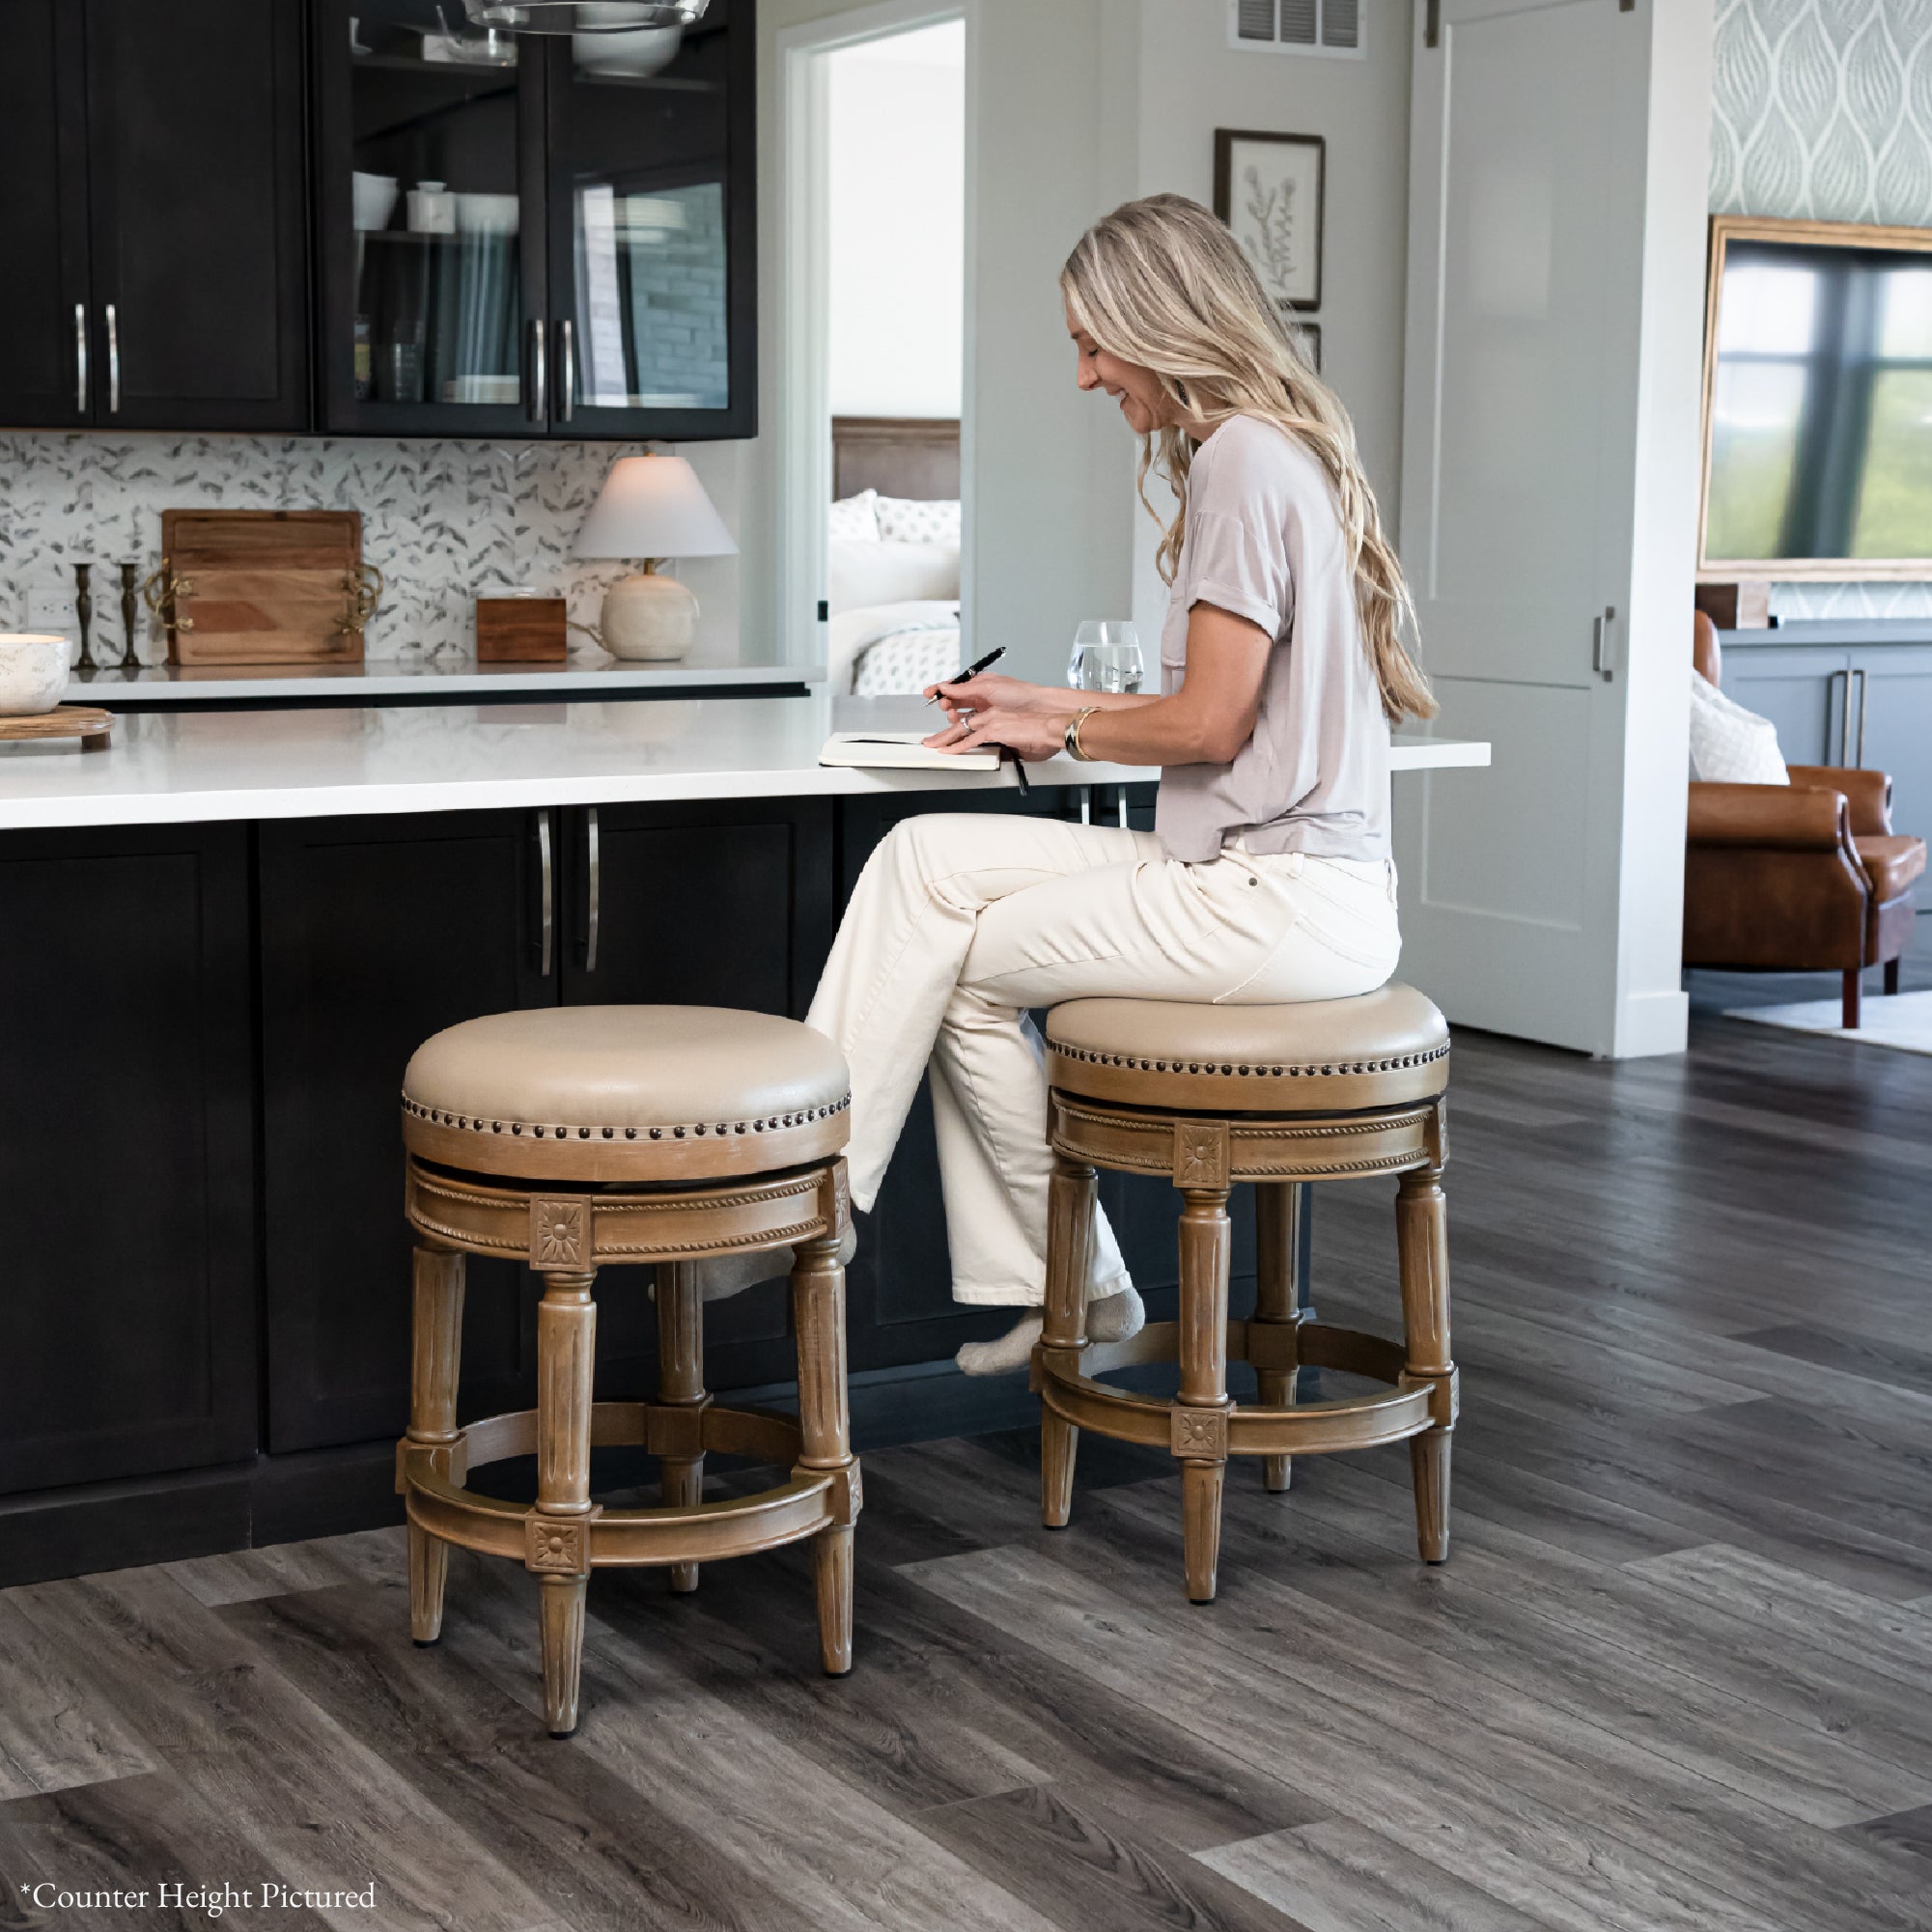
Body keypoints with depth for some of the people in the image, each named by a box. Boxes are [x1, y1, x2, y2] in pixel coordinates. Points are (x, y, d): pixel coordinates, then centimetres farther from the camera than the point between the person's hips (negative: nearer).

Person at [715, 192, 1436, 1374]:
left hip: (1277, 901, -10)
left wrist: (1065, 732, 1)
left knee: (961, 964, 0)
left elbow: (1209, 723, -16)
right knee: (930, 857, 5)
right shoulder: (1286, 452, 18)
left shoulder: (1245, 458, -14)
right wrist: (1041, 702, 18)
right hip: (1266, 875, 10)